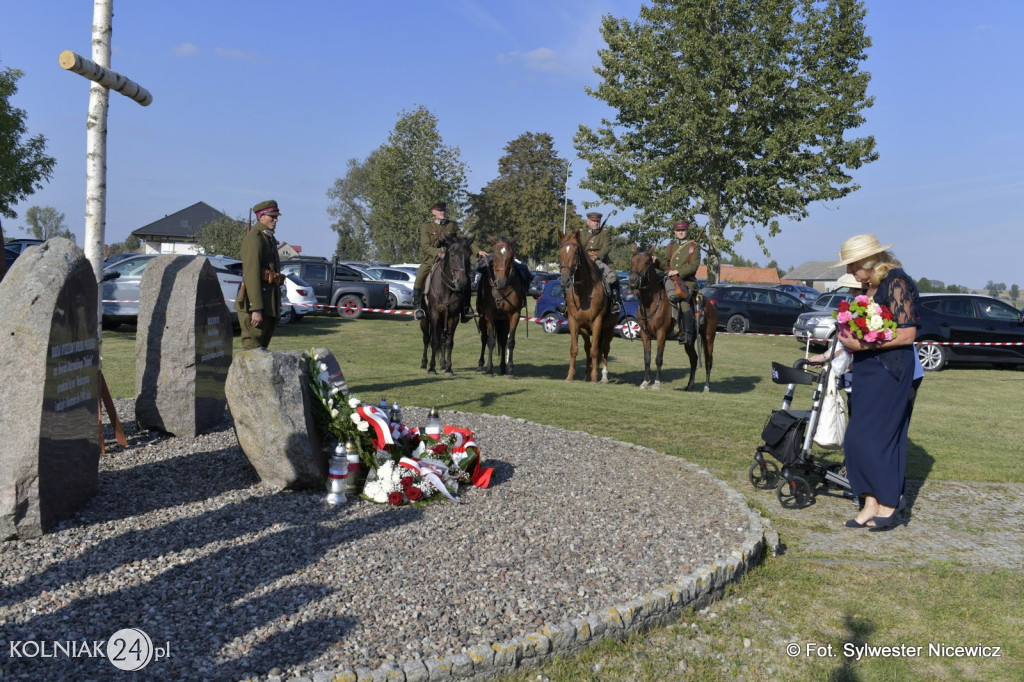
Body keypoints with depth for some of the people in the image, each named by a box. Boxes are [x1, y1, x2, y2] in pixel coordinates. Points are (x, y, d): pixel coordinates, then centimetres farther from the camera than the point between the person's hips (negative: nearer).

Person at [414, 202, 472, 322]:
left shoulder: (453, 225, 11)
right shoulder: (426, 226, 2)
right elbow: (425, 246, -7)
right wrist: (438, 253, -25)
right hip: (431, 259, -2)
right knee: (420, 277, -28)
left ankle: (465, 307, -6)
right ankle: (418, 307, -15)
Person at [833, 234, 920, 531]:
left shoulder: (897, 282, -13)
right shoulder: (870, 285, 12)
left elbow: (906, 334, -18)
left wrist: (863, 344, -21)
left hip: (889, 370, -9)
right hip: (866, 368, 9)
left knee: (870, 436, -7)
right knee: (861, 437, 8)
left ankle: (890, 499, 8)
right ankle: (872, 504, 14)